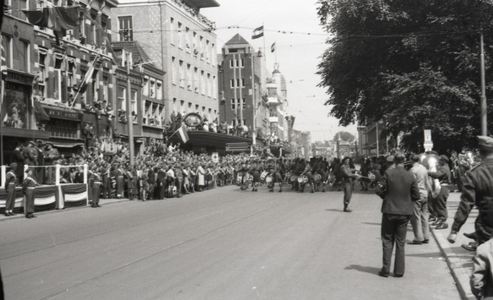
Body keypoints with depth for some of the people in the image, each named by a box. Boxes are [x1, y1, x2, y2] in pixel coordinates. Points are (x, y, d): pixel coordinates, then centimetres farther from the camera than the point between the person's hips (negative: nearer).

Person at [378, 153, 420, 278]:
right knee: (400, 242, 11)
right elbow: (416, 195, 0)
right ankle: (399, 270, 12)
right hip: (404, 212, 2)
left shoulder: (388, 173, -11)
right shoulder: (410, 176, -5)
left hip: (389, 211, -2)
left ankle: (386, 269, 7)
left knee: (387, 241, 8)